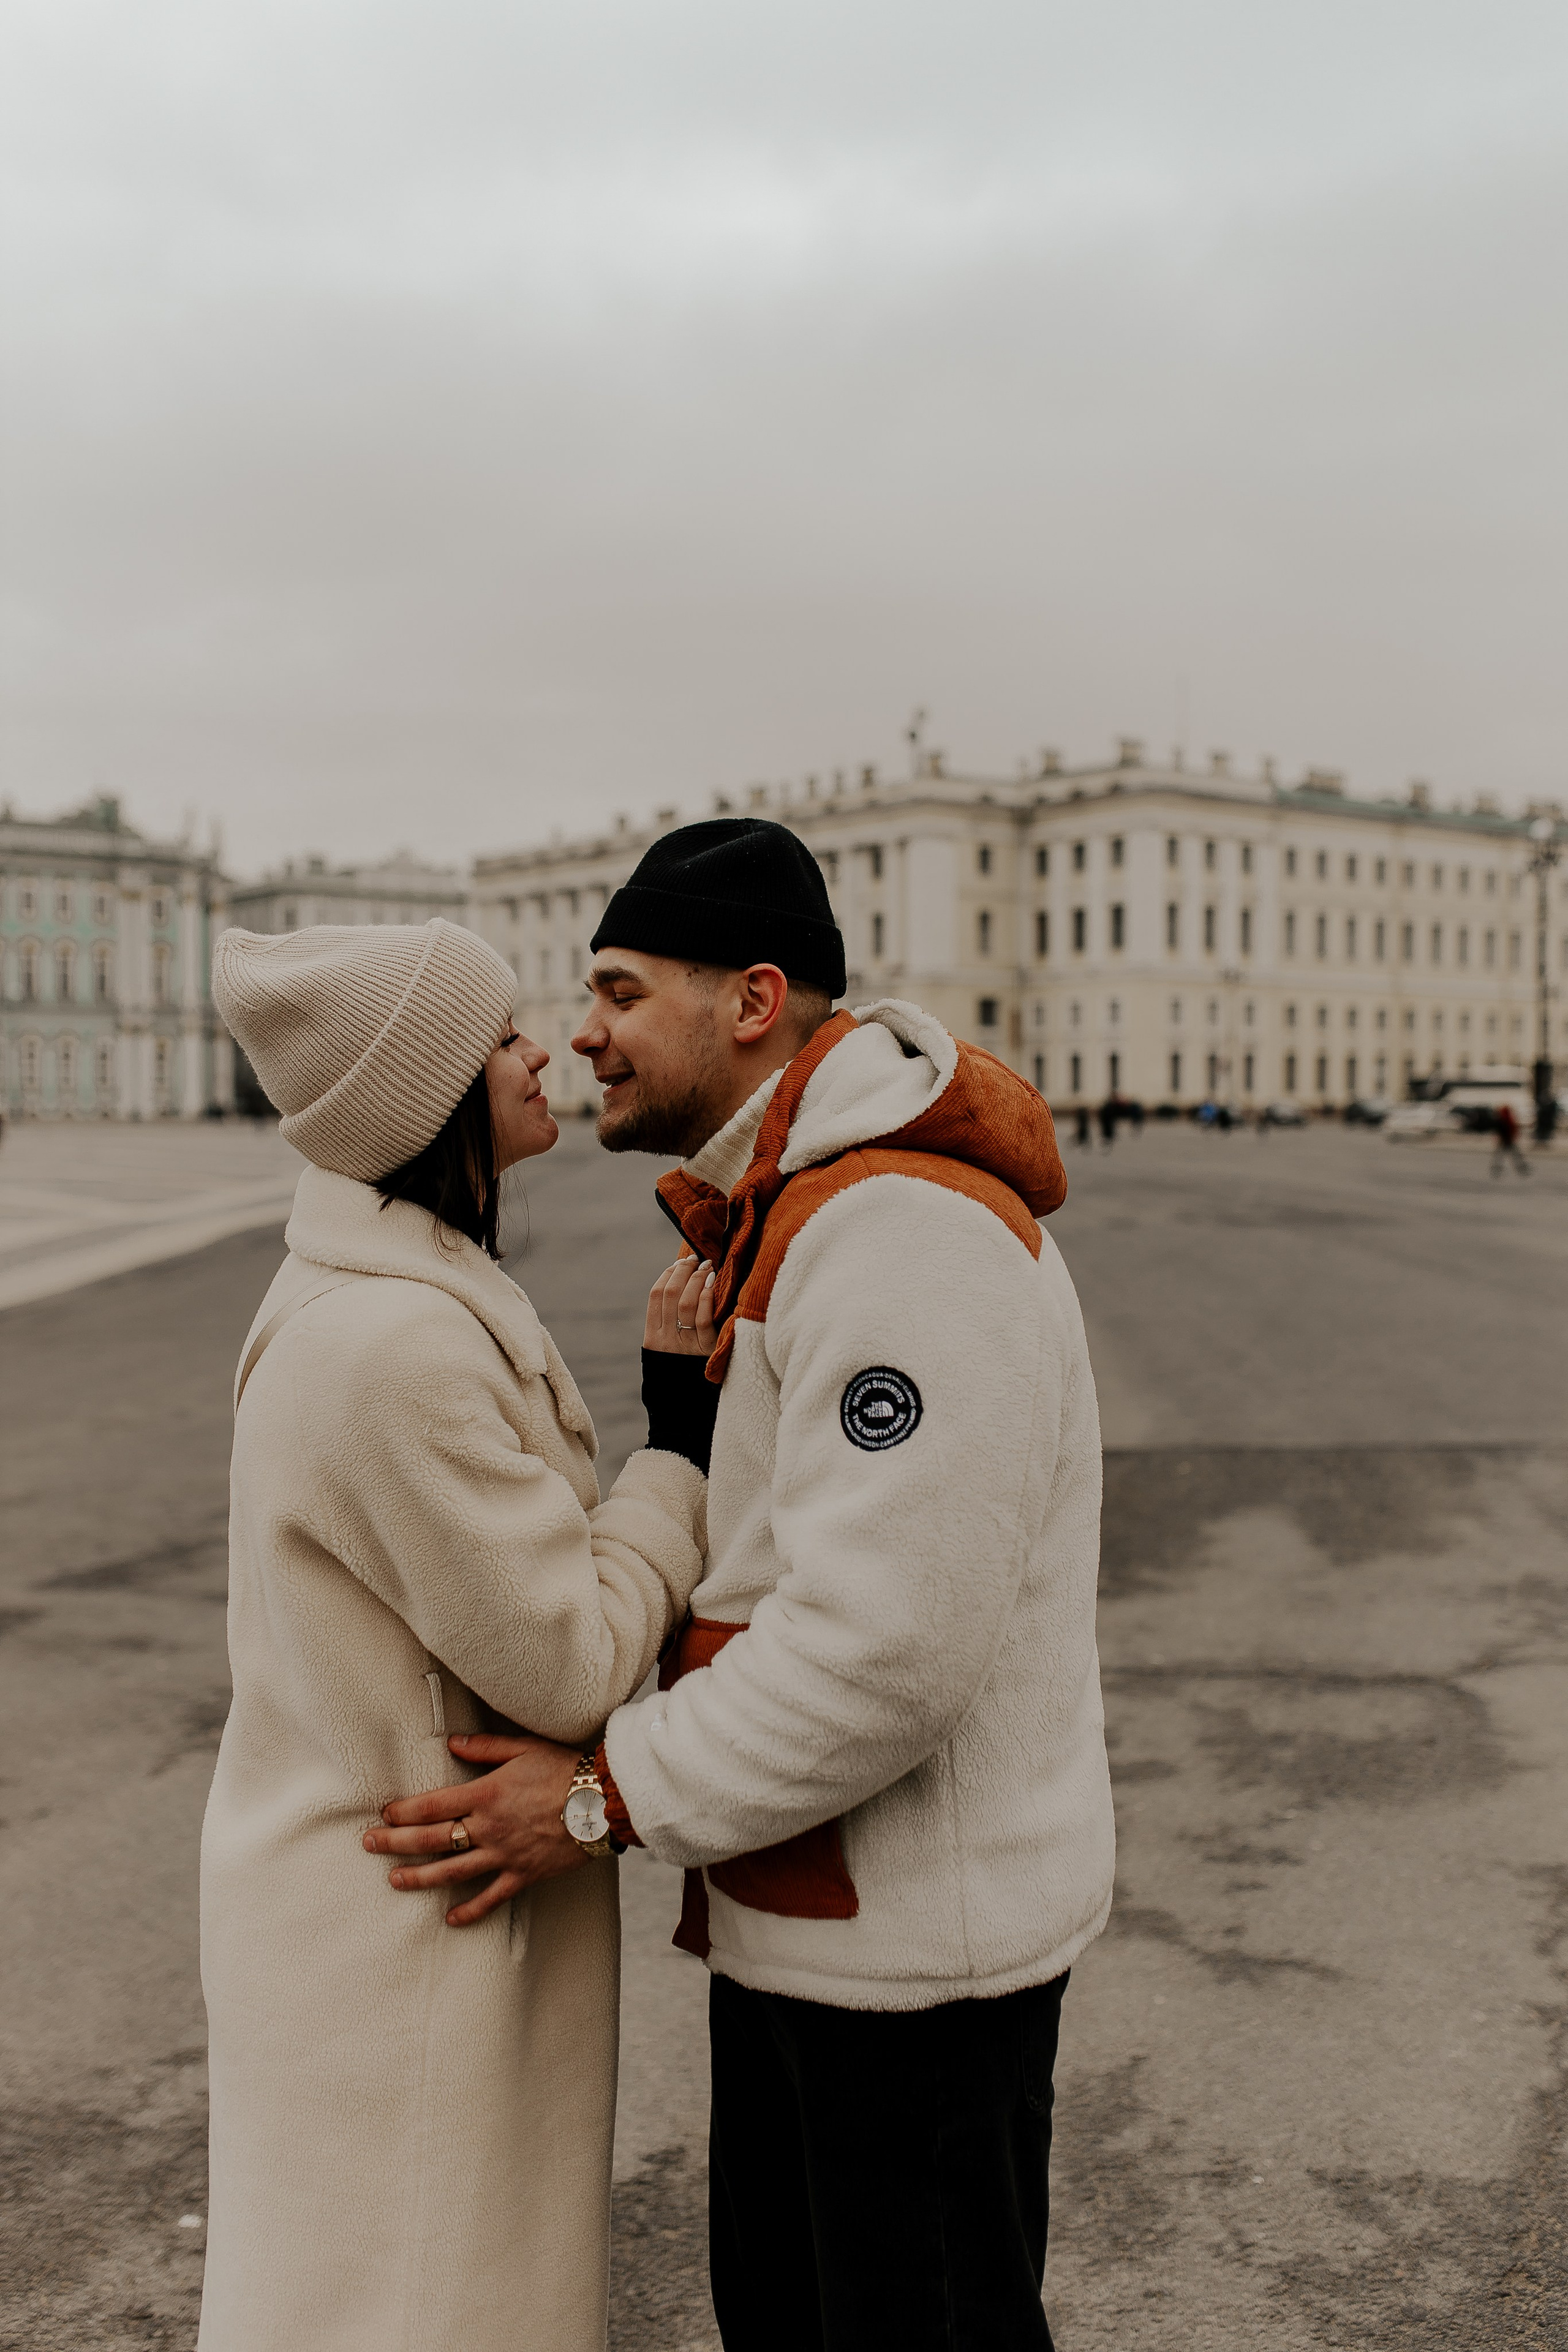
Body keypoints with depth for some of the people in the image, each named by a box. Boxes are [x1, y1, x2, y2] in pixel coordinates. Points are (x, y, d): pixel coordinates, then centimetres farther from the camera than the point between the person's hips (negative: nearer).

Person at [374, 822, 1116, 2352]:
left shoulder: (907, 1232, -25)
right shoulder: (785, 1220, 10)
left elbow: (888, 1641, -30)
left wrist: (615, 1797, -20)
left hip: (917, 1938, -10)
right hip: (804, 1919, 10)